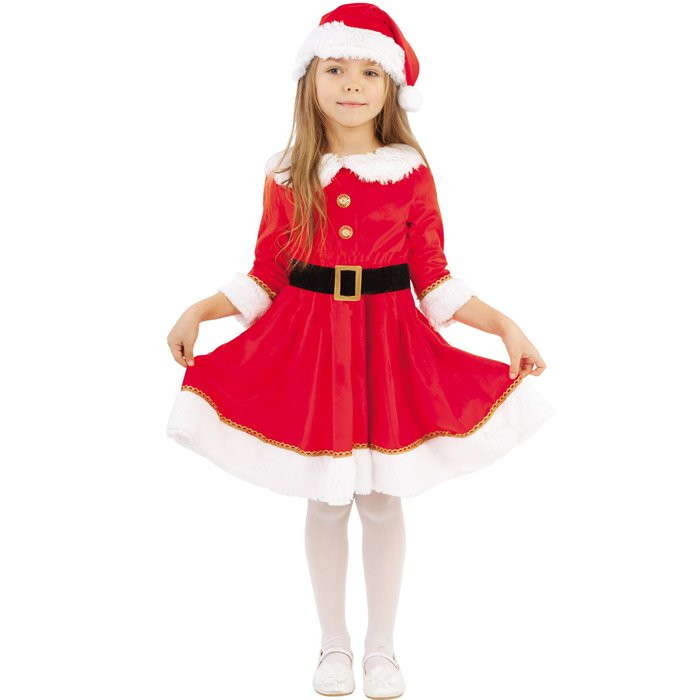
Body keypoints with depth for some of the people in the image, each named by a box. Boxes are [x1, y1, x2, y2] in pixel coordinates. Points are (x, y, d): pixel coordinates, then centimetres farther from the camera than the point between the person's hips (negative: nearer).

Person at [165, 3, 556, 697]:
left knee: (382, 503, 8)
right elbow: (264, 276, 5)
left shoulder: (411, 173, -3)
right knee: (325, 504, 9)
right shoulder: (286, 175, 0)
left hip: (390, 344, 0)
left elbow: (434, 280, -1)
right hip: (306, 344, 1)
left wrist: (505, 325, -8)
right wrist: (197, 312, -4)